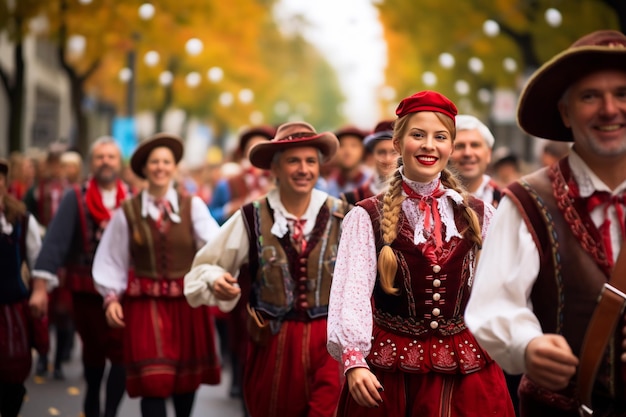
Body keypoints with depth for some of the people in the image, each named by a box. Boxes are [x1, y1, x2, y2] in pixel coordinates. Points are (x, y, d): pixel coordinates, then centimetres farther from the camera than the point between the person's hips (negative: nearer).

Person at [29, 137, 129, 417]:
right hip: (86, 290, -1)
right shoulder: (75, 198, -4)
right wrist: (40, 286, -19)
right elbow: (56, 240, -12)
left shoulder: (134, 199, 2)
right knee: (92, 352, 14)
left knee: (123, 354, -6)